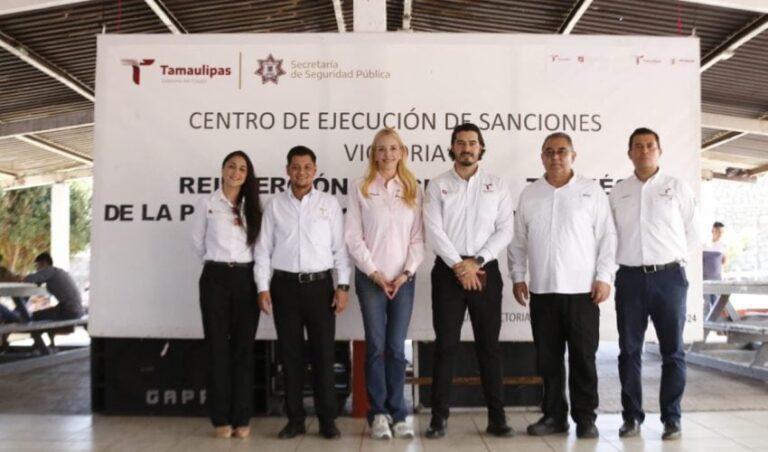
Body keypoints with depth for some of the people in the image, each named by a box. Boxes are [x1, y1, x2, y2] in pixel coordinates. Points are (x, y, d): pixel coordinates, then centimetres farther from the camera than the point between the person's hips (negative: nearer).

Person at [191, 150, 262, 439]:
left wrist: (247, 273, 10)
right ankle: (221, 418, 8)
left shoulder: (252, 207, 8)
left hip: (245, 279, 2)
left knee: (244, 347, 2)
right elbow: (198, 242, 11)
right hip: (215, 279, -1)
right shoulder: (207, 204, 3)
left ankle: (242, 418, 8)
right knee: (217, 347, 0)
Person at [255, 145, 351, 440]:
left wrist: (343, 286, -4)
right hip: (285, 285, 1)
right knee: (290, 353, 6)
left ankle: (327, 419, 12)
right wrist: (263, 288, -2)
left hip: (319, 284, -1)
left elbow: (340, 247, 3)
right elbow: (263, 248, 5)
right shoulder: (275, 204, 6)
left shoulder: (329, 203, 4)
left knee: (323, 352, 2)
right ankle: (295, 418, 17)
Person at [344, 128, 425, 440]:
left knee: (397, 347, 3)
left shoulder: (413, 190, 7)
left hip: (404, 278, 1)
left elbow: (418, 237, 4)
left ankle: (398, 414, 11)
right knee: (376, 346, -1)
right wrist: (374, 273, -8)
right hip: (370, 277, -1)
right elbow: (353, 237, -2)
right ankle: (378, 414, 10)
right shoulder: (360, 189, 2)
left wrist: (407, 272, -7)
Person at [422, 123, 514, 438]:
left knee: (489, 344, 5)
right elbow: (434, 231, -5)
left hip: (486, 269, 1)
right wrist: (458, 265, -13)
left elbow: (505, 230, -1)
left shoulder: (497, 185, 7)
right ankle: (439, 416, 8)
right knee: (445, 344, 1)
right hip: (448, 270, 0)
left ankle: (497, 417, 12)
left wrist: (476, 262, -11)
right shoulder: (438, 185, 5)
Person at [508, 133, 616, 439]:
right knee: (548, 358, 7)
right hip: (541, 290, 3)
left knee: (583, 357, 2)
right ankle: (554, 415, 18)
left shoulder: (592, 191, 3)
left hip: (582, 289, -2)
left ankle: (585, 417, 13)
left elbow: (607, 237, 0)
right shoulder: (529, 194, 10)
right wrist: (517, 277, 5)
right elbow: (519, 241, 12)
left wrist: (604, 277, -7)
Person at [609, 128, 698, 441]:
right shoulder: (617, 192, 8)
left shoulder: (678, 188, 4)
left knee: (672, 351, 4)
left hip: (669, 276, -1)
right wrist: (629, 258, 5)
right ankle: (632, 416, 14)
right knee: (629, 351, 5)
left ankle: (671, 418, 13)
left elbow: (692, 232, 6)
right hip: (630, 278, 2)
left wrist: (675, 259, 3)